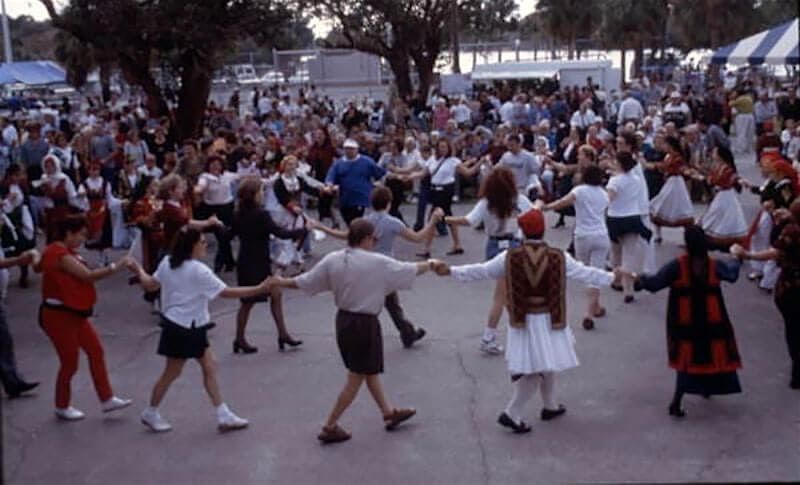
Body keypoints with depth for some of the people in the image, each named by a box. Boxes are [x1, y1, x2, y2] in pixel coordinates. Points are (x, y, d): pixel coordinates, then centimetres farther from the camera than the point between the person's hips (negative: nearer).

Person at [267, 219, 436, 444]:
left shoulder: (332, 259, -4)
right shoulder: (378, 263, -16)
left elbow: (305, 281, 2)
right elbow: (410, 270, -3)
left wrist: (281, 282, 19)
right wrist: (430, 263, 16)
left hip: (343, 320, 7)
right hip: (364, 324, -7)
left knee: (370, 372, 21)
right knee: (356, 379, 6)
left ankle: (389, 413, 36)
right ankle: (329, 427, 9)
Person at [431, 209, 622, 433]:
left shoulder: (510, 257, -8)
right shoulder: (559, 257, -10)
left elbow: (481, 271, -3)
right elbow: (586, 273, 1)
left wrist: (450, 271, 5)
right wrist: (612, 277, 17)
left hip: (523, 320, 3)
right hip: (549, 320, -3)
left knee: (547, 364, 19)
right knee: (535, 370, 6)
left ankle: (550, 406, 32)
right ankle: (512, 413, 2)